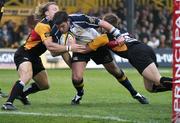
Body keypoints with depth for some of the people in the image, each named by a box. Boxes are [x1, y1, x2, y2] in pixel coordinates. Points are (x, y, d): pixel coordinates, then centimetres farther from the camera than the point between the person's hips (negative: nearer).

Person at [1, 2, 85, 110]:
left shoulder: (55, 26, 6)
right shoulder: (43, 25, -22)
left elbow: (54, 51, 11)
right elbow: (49, 45, -34)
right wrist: (69, 48, -34)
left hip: (35, 57, 10)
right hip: (24, 54, -10)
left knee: (45, 85, 17)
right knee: (27, 76, -37)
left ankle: (21, 94, 41)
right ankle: (8, 103, -43)